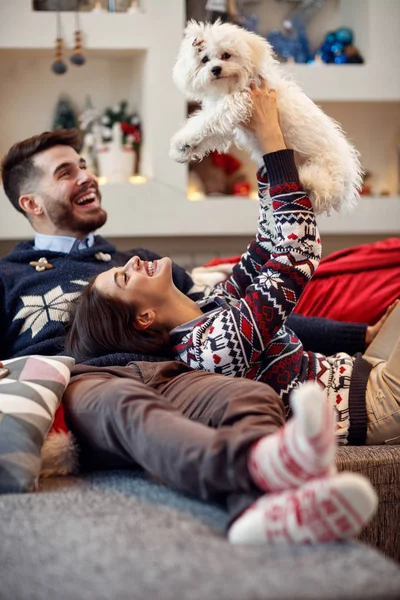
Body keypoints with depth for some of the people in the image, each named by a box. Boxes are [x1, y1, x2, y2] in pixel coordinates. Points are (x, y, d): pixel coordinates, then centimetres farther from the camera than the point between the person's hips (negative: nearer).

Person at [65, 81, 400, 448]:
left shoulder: (207, 313, 1)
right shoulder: (217, 342, -26)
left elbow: (267, 253, 7)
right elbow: (299, 253, -24)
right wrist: (271, 135, -18)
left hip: (358, 373, 9)